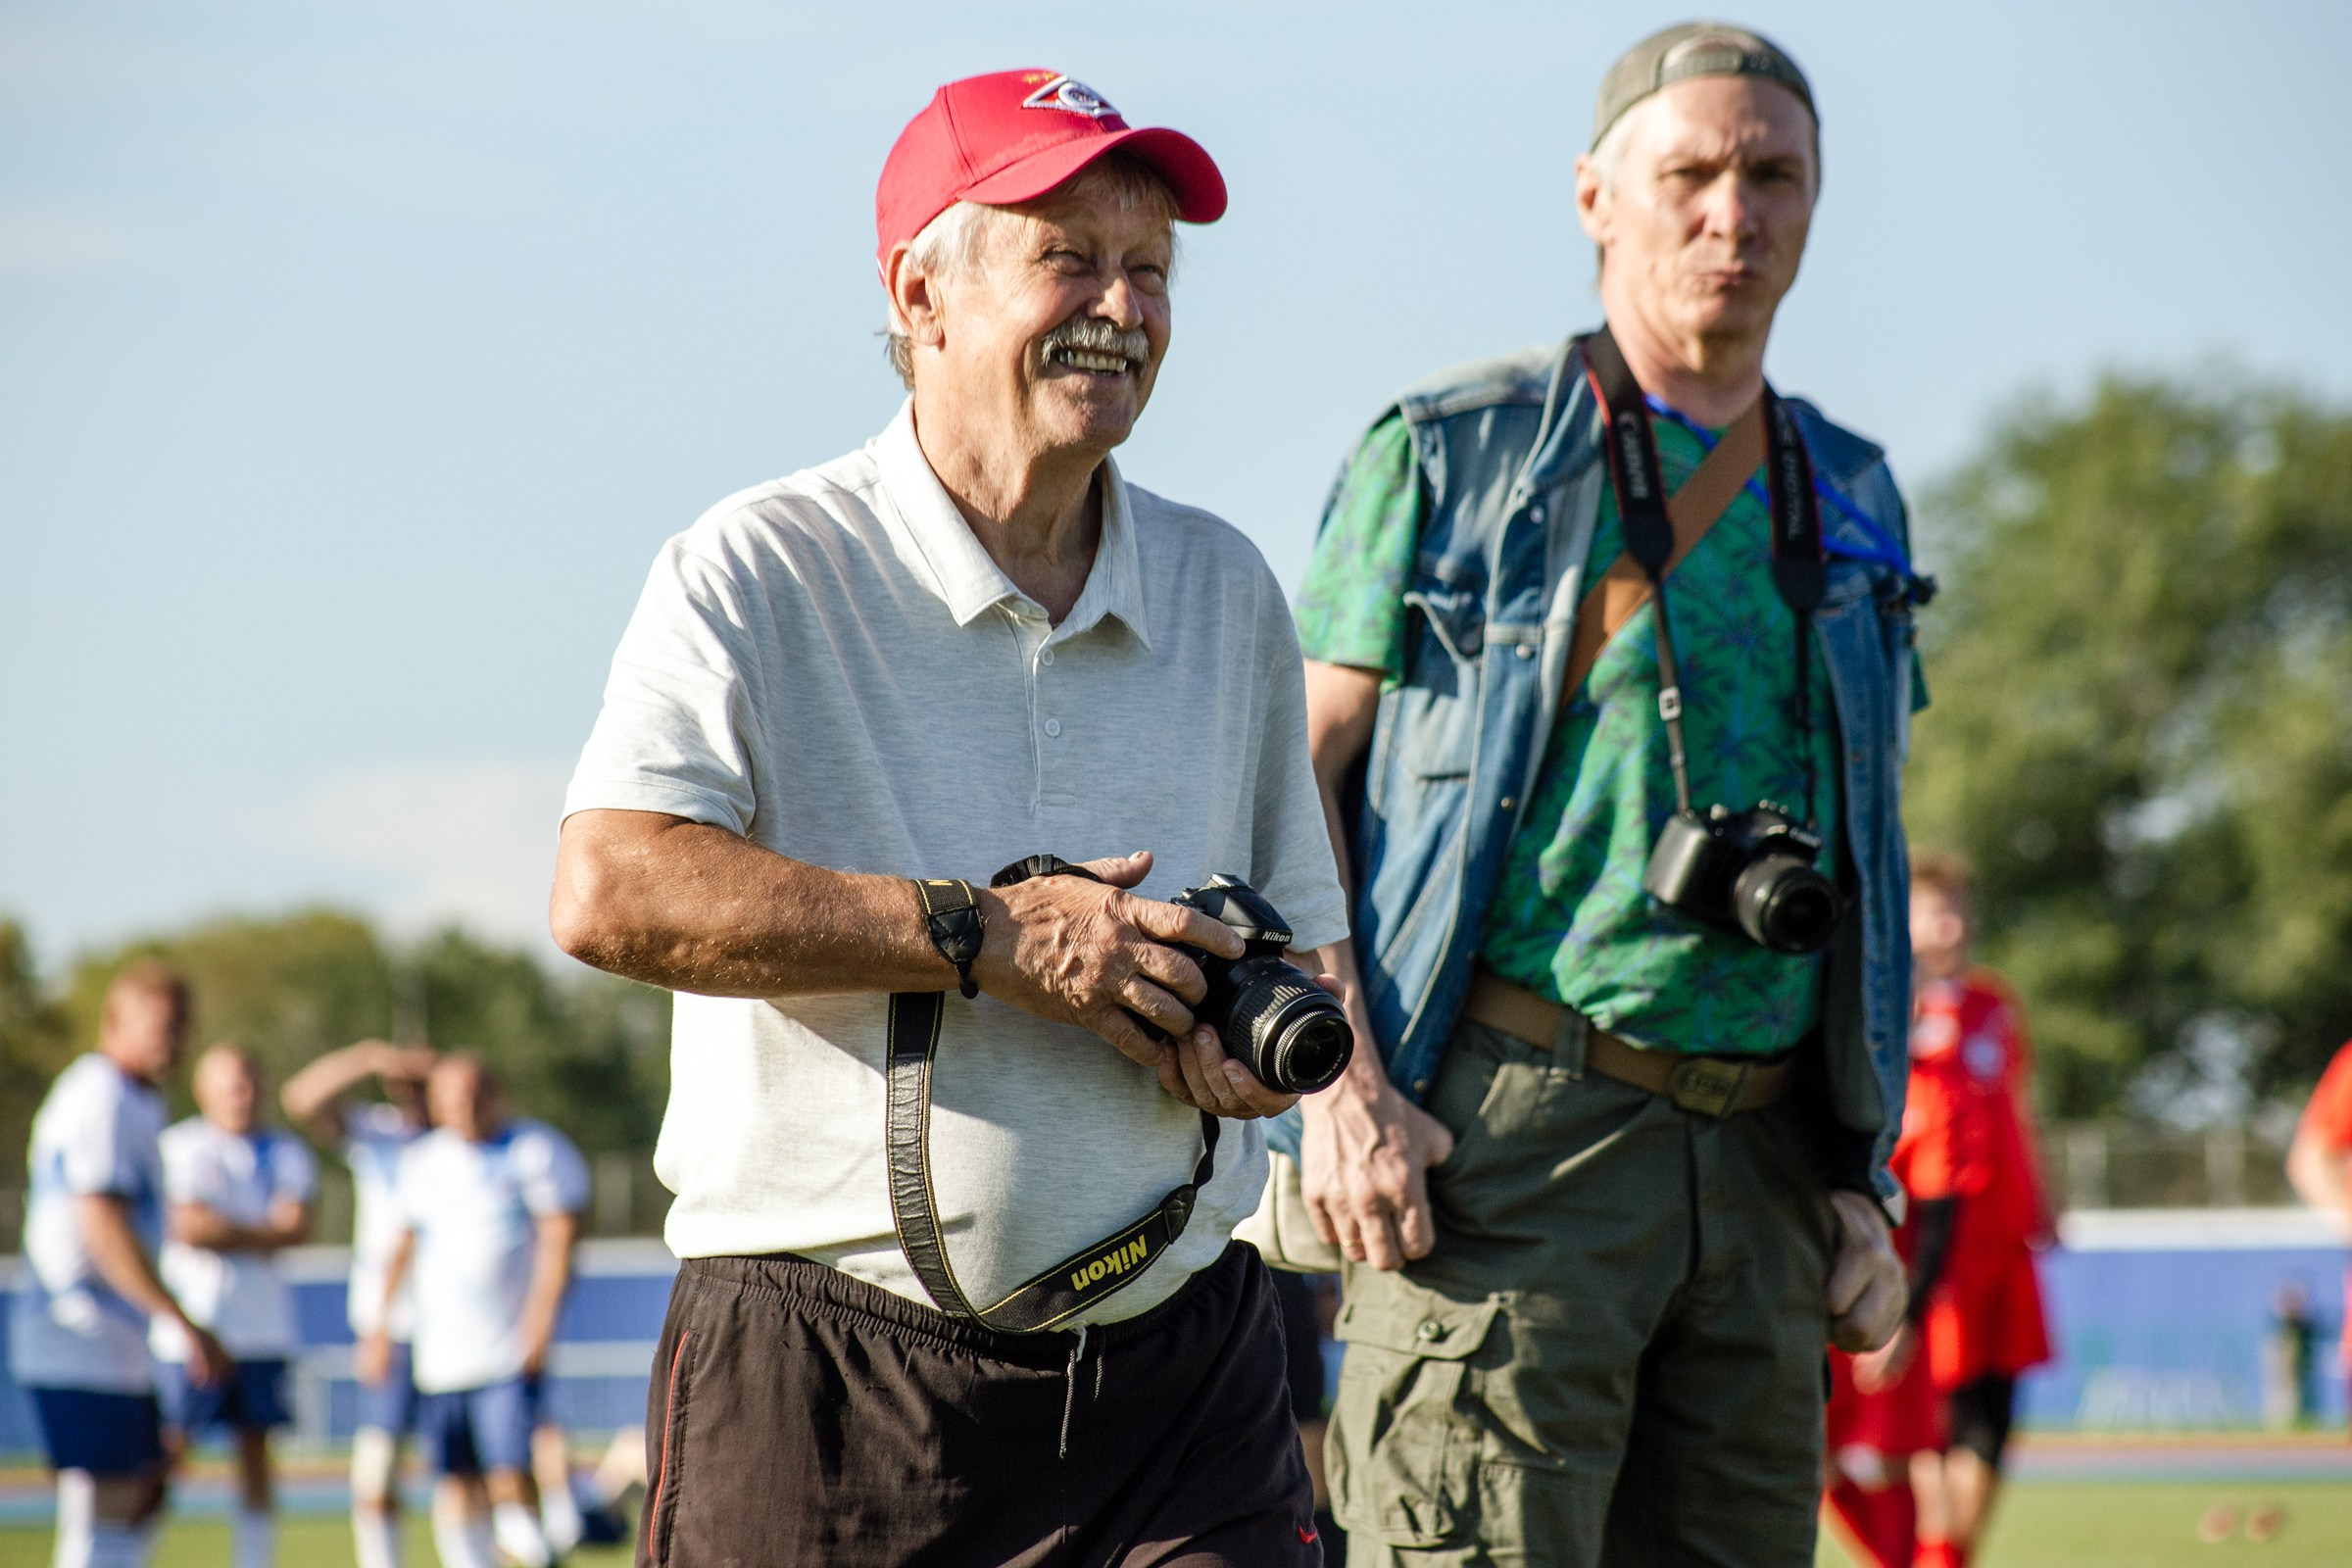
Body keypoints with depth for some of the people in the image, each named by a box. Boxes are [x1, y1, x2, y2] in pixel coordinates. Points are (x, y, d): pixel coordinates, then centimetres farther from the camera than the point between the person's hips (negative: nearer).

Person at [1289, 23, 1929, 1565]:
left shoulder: (1849, 500, 18)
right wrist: (1338, 1080, -11)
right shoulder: (1453, 452, 4)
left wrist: (1863, 1176, 14)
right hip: (1510, 1142, -5)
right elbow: (1298, 776, 2)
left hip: (1759, 1148, 5)